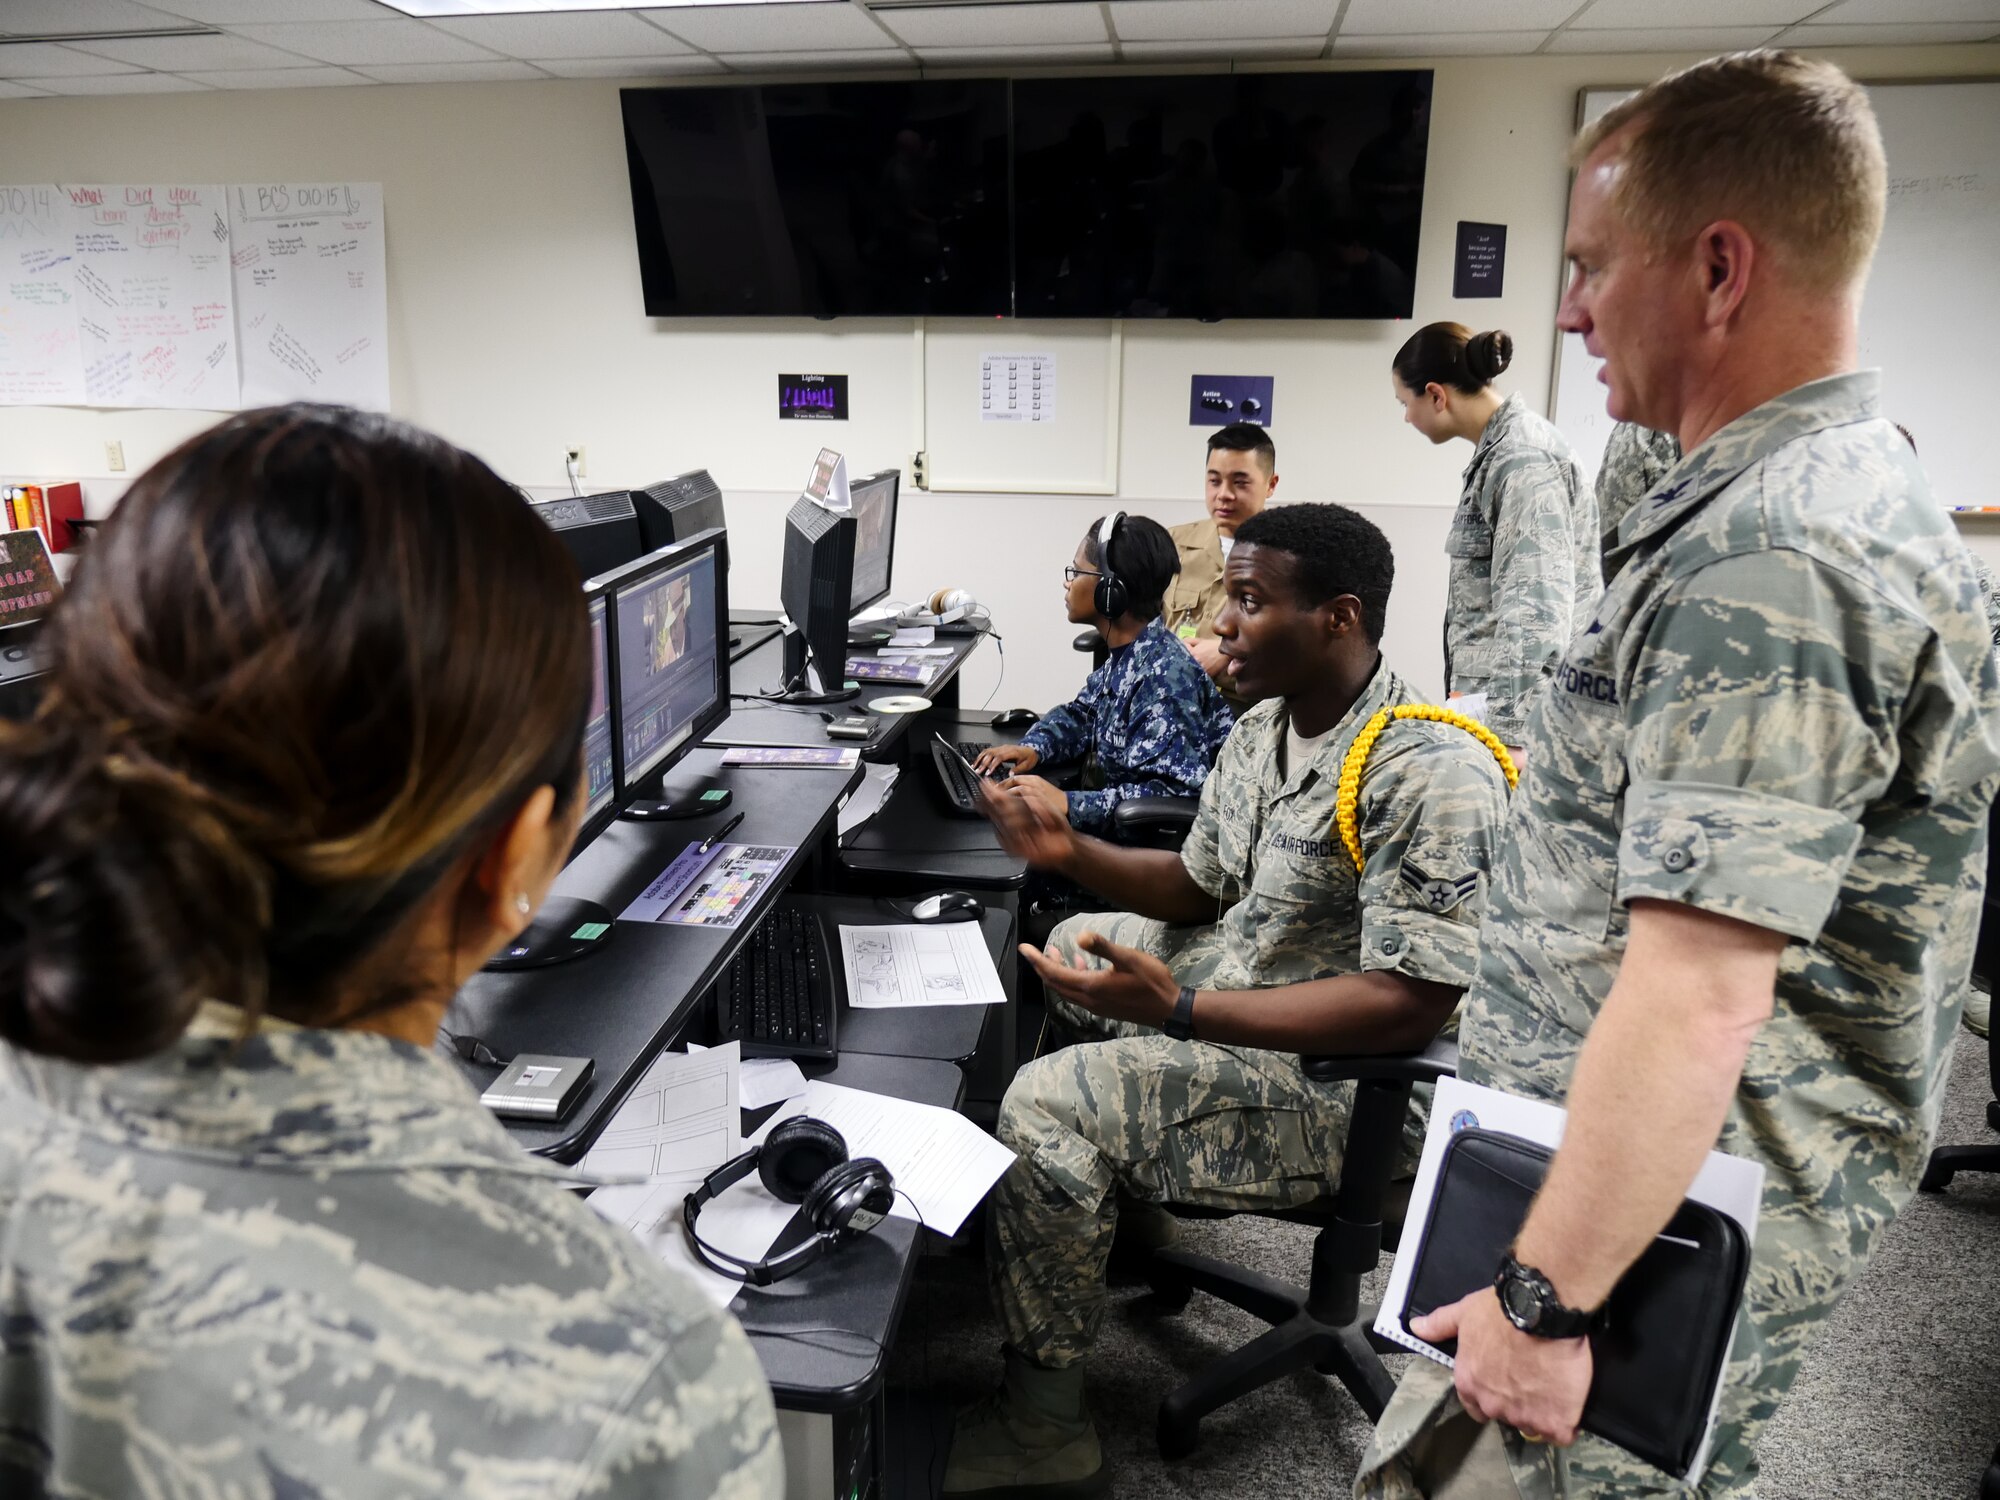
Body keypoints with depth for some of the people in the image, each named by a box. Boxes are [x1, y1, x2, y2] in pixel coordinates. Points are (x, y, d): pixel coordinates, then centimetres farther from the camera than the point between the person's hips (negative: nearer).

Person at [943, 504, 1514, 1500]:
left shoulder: (1432, 775, -27)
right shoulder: (1262, 730, 2)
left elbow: (1411, 1005, -31)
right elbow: (1200, 887, 12)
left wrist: (1177, 1010, -36)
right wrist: (1072, 854, -7)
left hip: (1336, 1075, -10)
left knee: (1046, 1107, -22)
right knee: (1067, 943, 25)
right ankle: (1104, 1197, 34)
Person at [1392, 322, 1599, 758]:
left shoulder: (1524, 460, -14)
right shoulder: (1496, 452, 16)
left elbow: (1534, 611, -23)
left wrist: (1510, 735, -28)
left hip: (1514, 704, -9)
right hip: (1492, 698, 9)